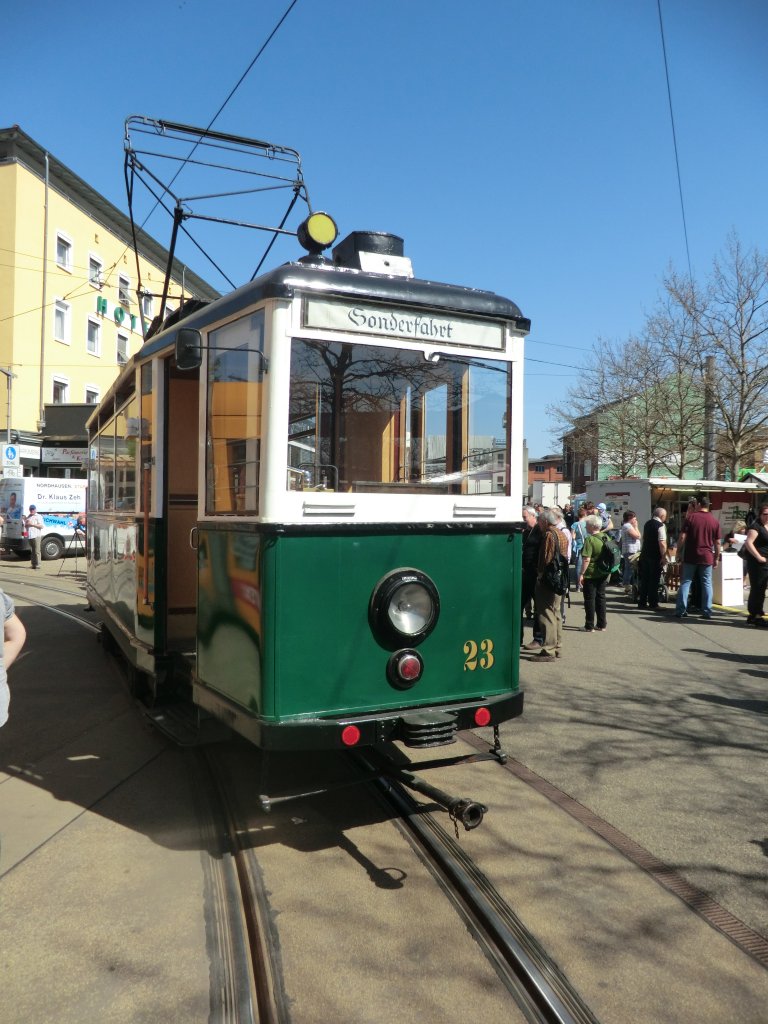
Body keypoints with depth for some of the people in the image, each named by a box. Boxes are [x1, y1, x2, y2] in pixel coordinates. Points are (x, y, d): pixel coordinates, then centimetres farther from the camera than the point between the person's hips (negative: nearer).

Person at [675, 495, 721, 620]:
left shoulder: (690, 517, -4)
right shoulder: (714, 521, 3)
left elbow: (682, 537, -8)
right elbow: (717, 542, 5)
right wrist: (716, 558, 13)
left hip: (690, 556, -1)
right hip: (707, 557, 1)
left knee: (685, 582, 5)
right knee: (707, 583, 7)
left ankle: (680, 610, 2)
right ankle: (707, 611, 6)